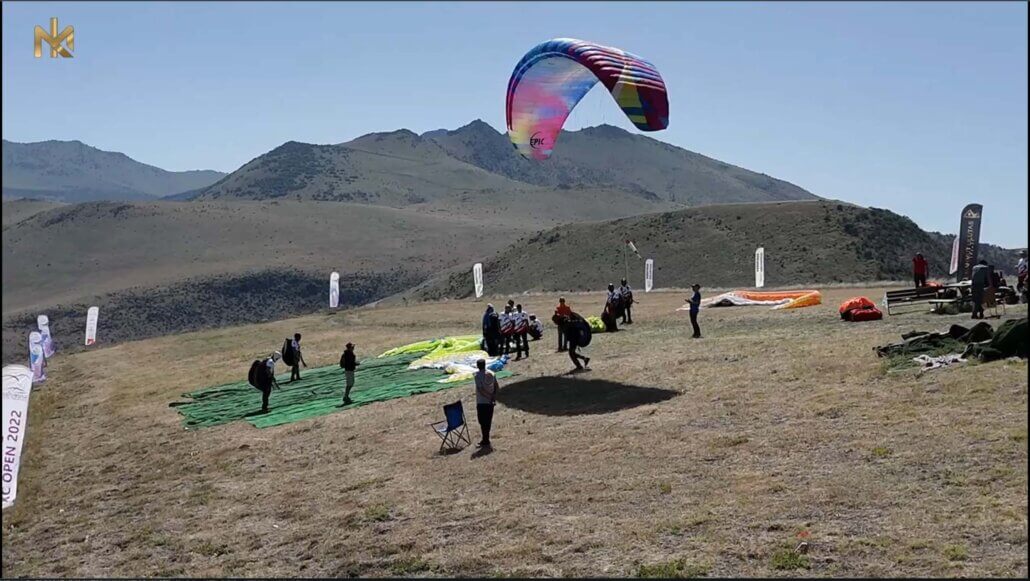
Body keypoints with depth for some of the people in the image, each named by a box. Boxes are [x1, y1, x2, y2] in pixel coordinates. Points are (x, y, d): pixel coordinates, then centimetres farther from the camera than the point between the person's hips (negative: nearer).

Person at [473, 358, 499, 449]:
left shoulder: (477, 375, -15)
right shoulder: (491, 373, 4)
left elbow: (480, 389, -22)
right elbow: (497, 387, 4)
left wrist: (489, 397, -16)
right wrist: (493, 396, -3)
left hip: (481, 402, -6)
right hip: (490, 402, 6)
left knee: (483, 422, 2)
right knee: (488, 422, 16)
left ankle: (486, 442, 5)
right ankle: (486, 440, 28)